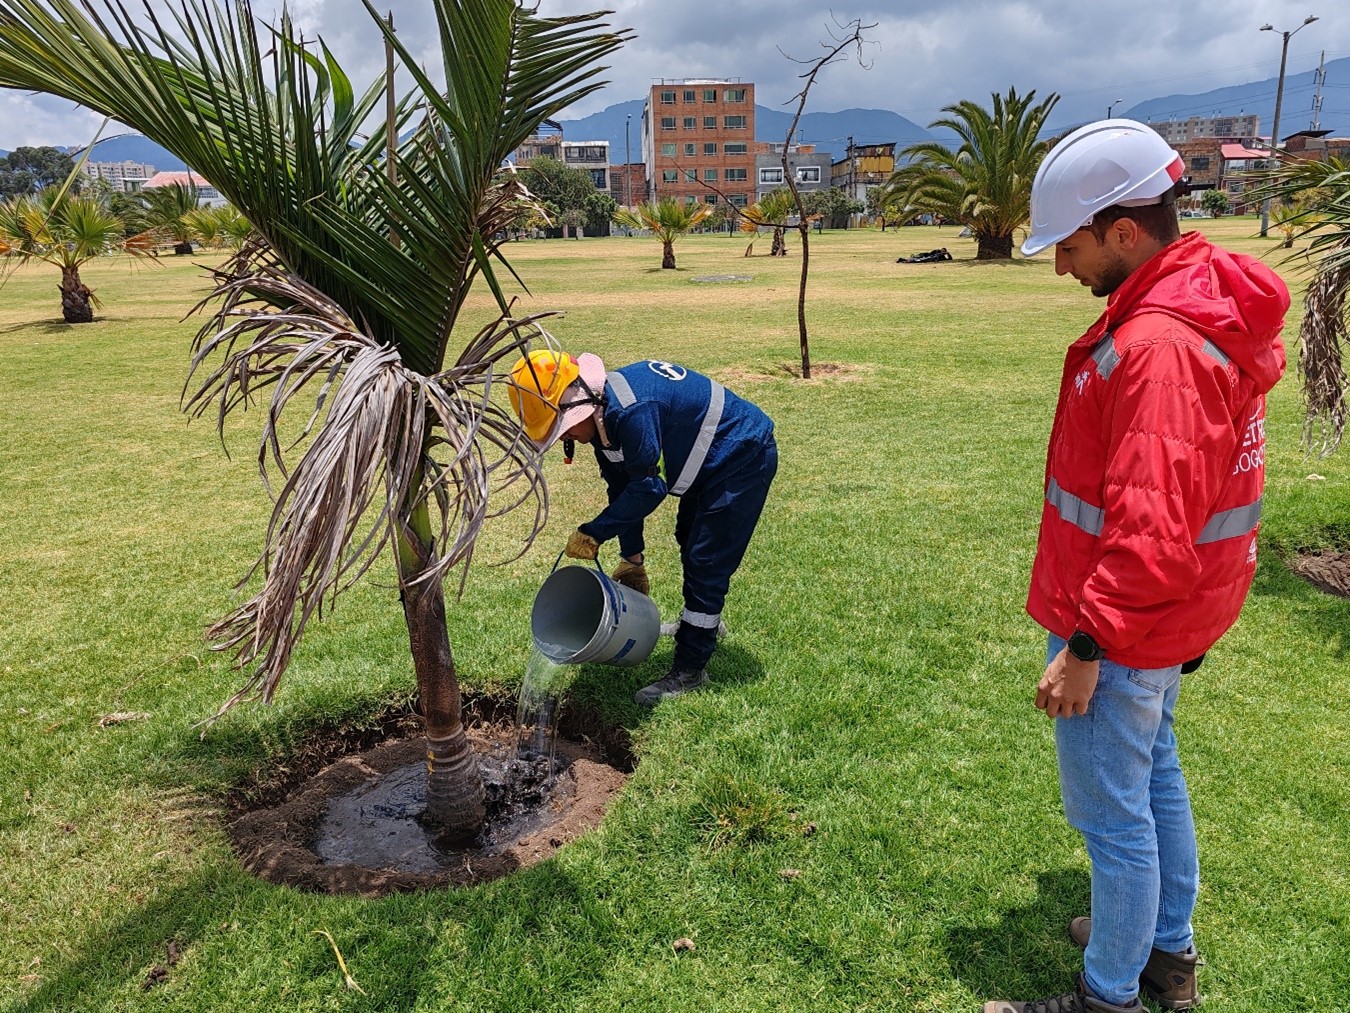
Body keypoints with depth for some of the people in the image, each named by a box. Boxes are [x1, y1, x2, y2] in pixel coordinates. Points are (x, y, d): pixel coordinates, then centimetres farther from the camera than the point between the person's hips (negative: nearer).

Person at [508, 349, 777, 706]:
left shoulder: (630, 411, -36)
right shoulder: (601, 413, -4)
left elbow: (648, 488, -30)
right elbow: (622, 488, 3)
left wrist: (593, 534, -22)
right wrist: (631, 556, 6)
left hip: (744, 456, -10)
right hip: (710, 459, 10)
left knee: (705, 564, -9)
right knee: (689, 545, 26)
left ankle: (689, 669, 2)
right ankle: (705, 622, 49)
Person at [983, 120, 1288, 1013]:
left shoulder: (1160, 344, -28)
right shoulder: (1203, 299, 6)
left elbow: (1150, 528, -30)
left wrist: (1086, 647, -21)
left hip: (1123, 624, -10)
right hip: (1165, 610, 10)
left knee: (1112, 813, 6)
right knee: (1156, 778, 24)